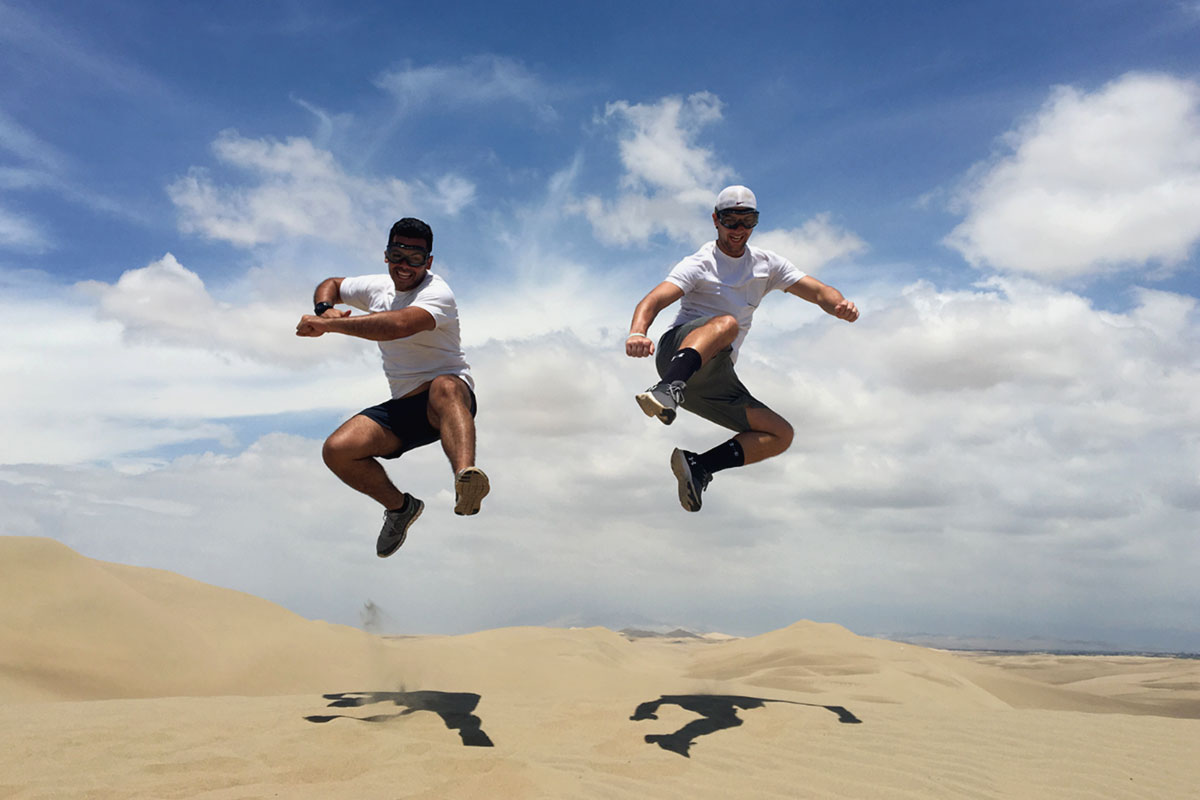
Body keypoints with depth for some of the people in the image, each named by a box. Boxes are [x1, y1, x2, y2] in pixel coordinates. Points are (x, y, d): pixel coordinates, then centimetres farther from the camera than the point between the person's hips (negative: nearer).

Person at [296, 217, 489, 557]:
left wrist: (326, 324, -30)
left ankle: (465, 479, -68)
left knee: (443, 388, -43)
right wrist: (323, 309, 3)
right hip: (404, 407, 7)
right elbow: (331, 284, 29)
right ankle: (400, 507, 10)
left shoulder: (437, 293, -14)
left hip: (452, 392, -6)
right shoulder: (377, 287, 10)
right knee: (337, 451, -14)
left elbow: (400, 325, -35)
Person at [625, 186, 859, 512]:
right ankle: (669, 389, -59)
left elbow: (818, 291, 9)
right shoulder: (699, 264, 0)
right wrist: (637, 333, -38)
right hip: (679, 350, -6)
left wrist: (840, 304, -16)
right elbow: (653, 301, -16)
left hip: (715, 380, 6)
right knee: (726, 323, -35)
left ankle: (700, 466, -11)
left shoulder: (767, 264, 16)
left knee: (782, 434, -2)